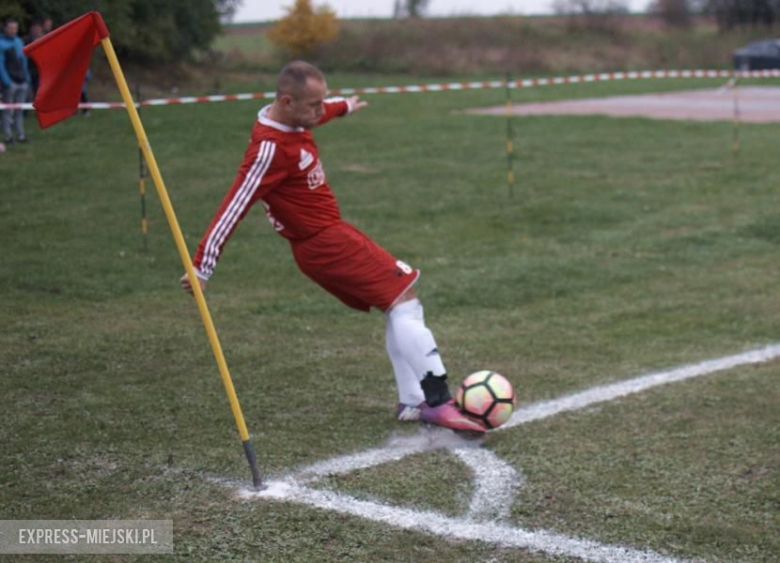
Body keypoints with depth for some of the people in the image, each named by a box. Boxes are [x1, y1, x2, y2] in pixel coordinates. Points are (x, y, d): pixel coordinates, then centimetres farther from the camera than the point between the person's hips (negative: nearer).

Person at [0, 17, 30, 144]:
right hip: (10, 83, -6)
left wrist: (27, 78, 13)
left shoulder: (19, 41, 14)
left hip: (22, 82, 6)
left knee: (19, 110, 8)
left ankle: (20, 135, 11)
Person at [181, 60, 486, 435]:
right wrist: (201, 268, -24)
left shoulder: (294, 118, 4)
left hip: (331, 234, 10)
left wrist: (345, 106, 50)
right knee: (403, 298, -14)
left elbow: (317, 110, 29)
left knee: (401, 307, 12)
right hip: (324, 242, -10)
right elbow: (233, 208, -25)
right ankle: (438, 402, -18)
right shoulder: (269, 148, -24)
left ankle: (412, 402, 13)